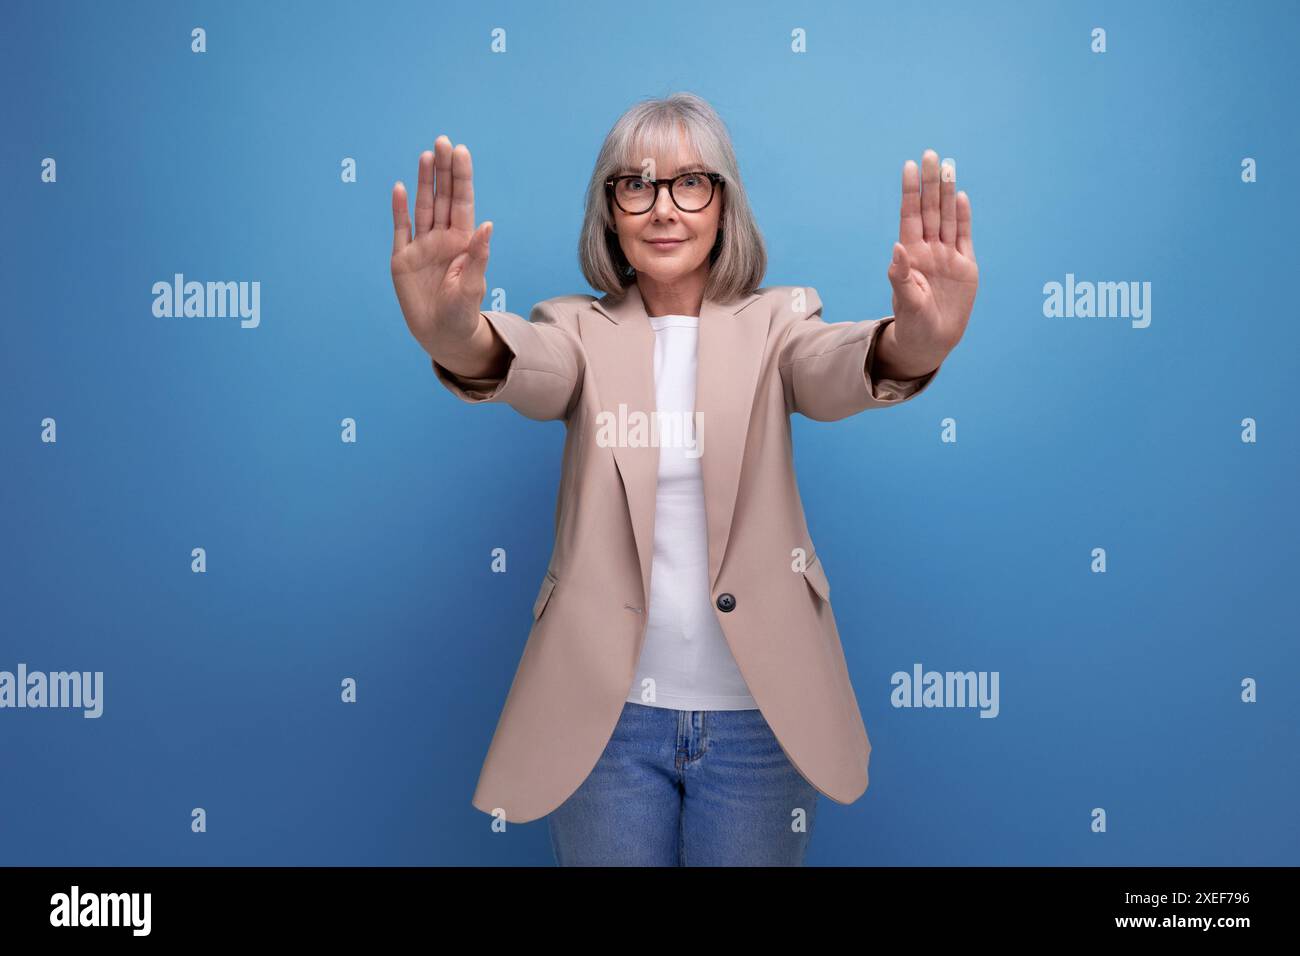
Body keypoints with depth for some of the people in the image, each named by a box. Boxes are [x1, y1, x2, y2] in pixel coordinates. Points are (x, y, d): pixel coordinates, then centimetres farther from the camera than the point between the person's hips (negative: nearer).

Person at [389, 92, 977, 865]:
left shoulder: (774, 320, 0)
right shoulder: (582, 330, 1)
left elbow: (832, 371, -21)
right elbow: (529, 369, -21)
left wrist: (916, 342, -44)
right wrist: (455, 337, -44)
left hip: (758, 712, 0)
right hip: (606, 712, 0)